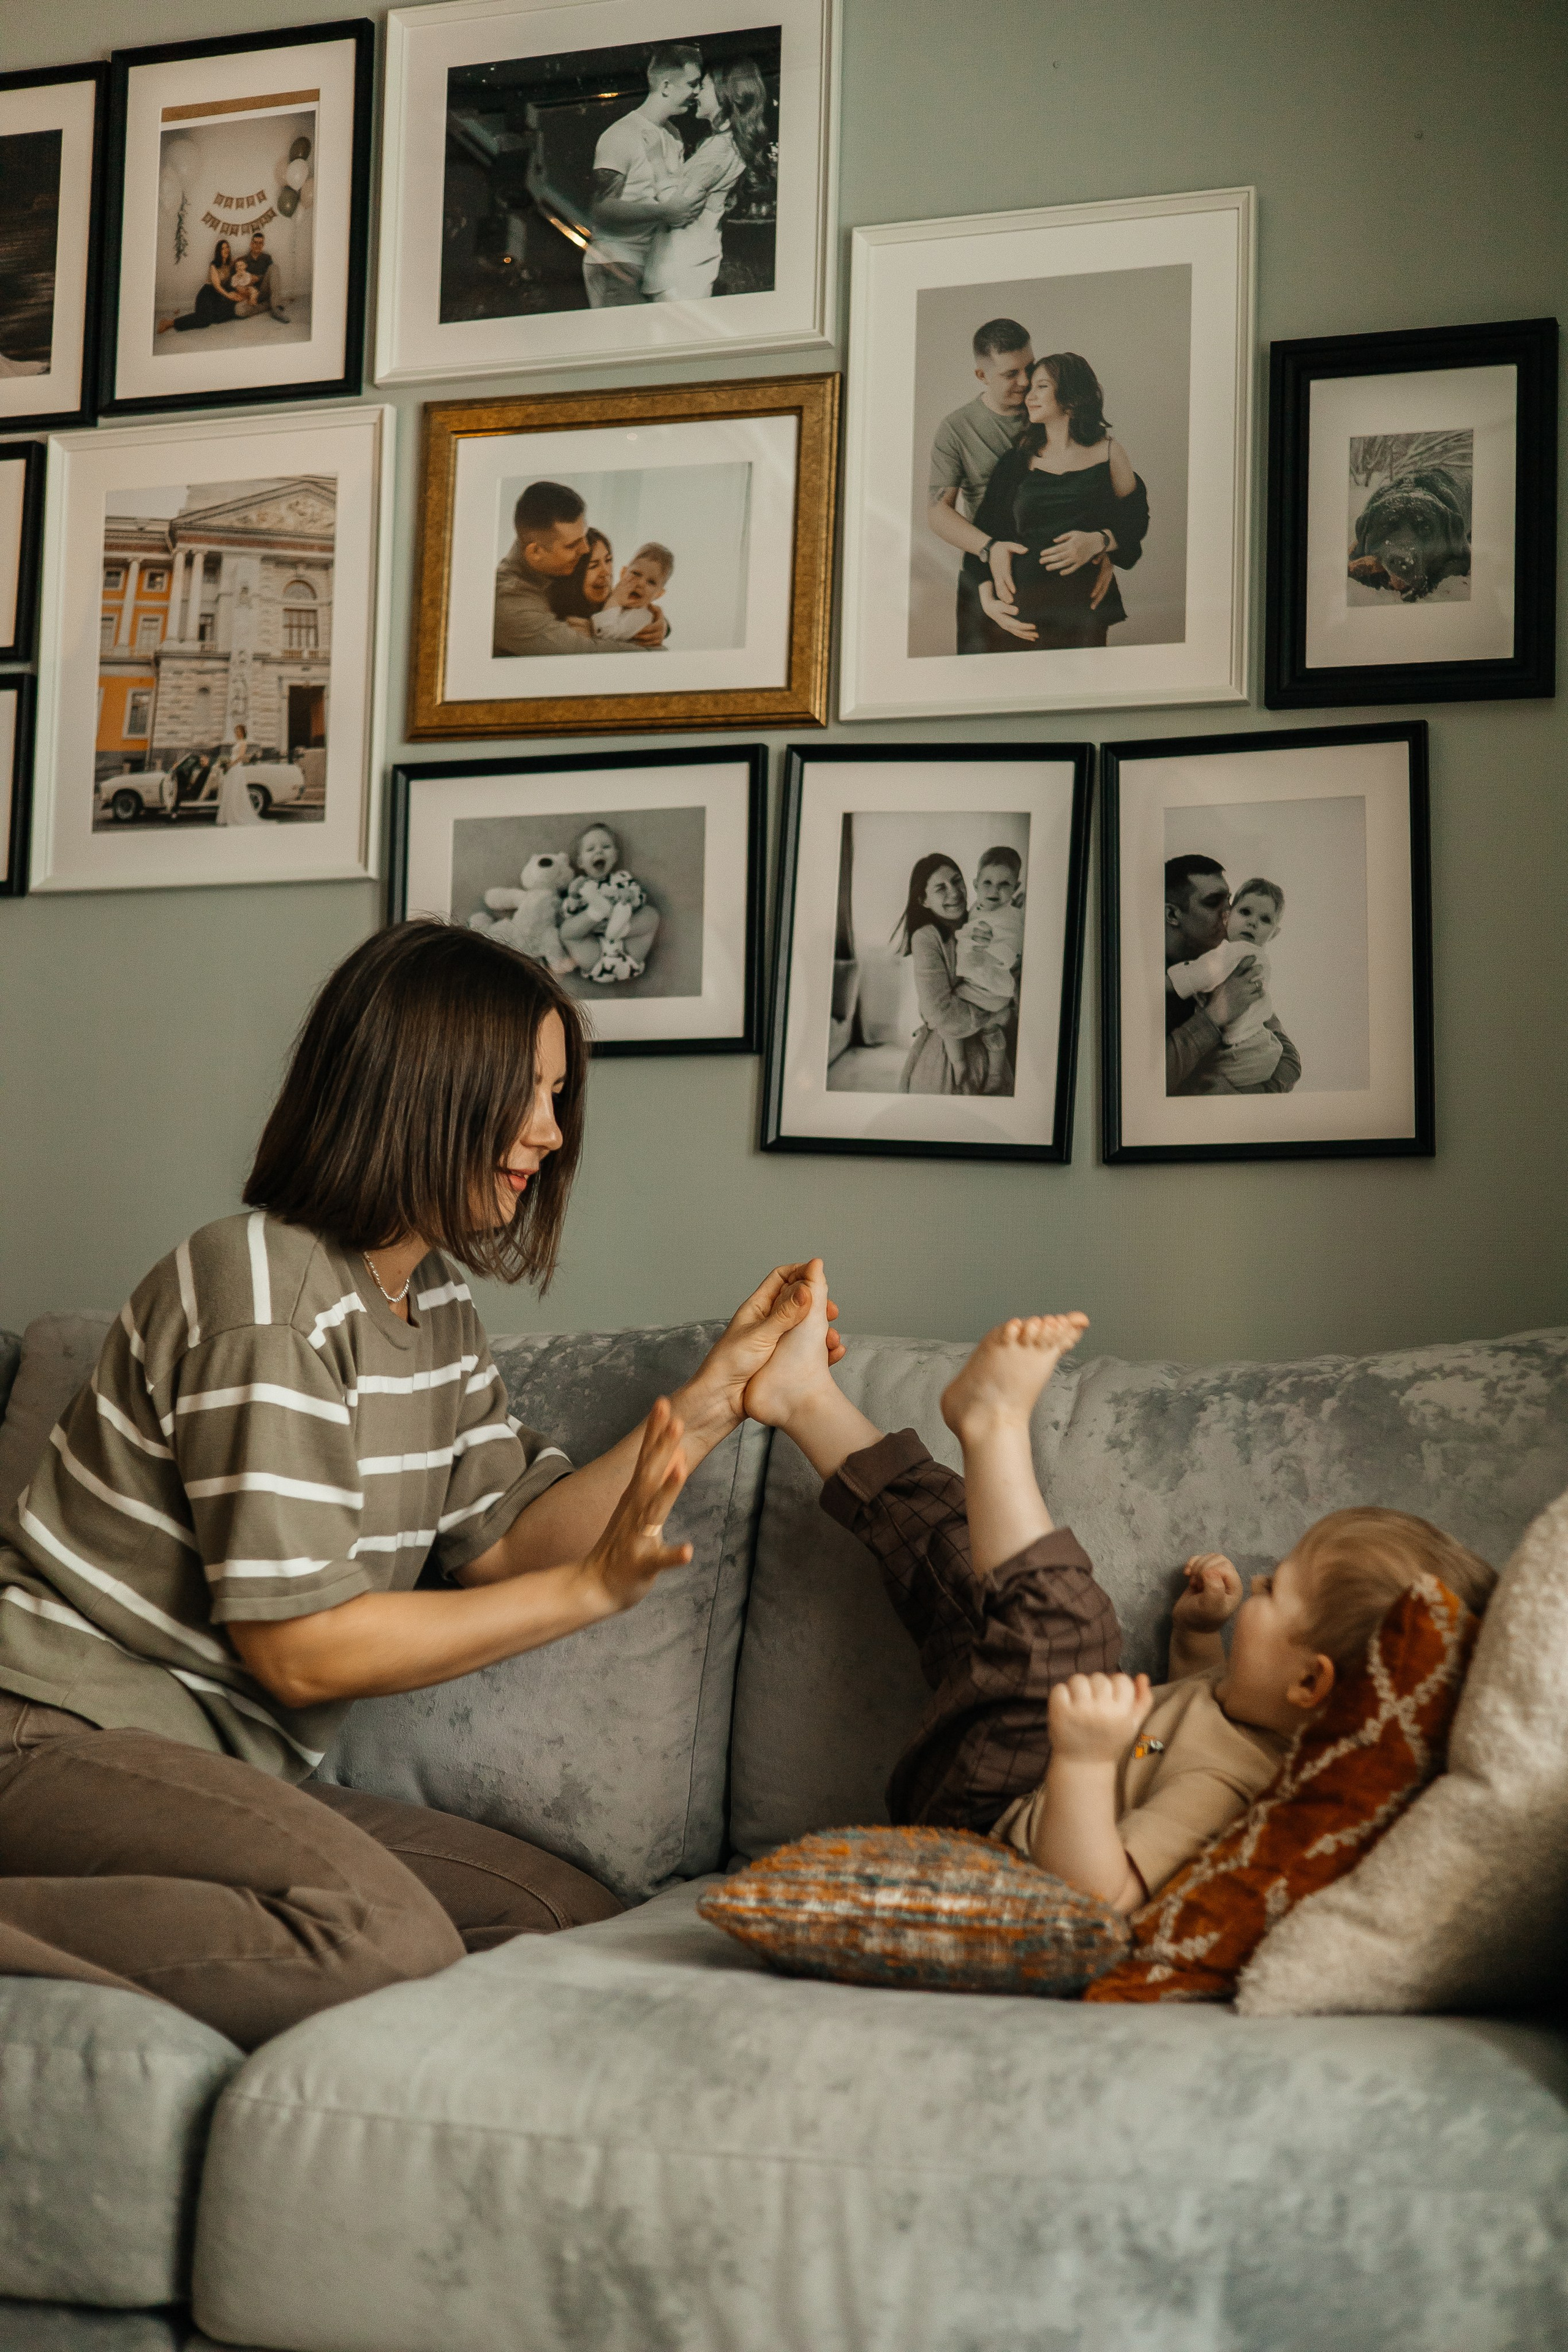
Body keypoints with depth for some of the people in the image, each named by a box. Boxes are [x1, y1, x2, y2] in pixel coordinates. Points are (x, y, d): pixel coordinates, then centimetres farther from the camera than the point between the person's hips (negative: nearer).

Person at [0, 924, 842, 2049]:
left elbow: (504, 1545, 7)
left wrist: (712, 1399, 2)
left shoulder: (433, 1302, 14)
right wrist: (593, 1586, -18)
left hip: (230, 1766, 10)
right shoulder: (266, 1294, -17)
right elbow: (299, 1649, -18)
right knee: (385, 1936, -33)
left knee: (581, 1923, -4)